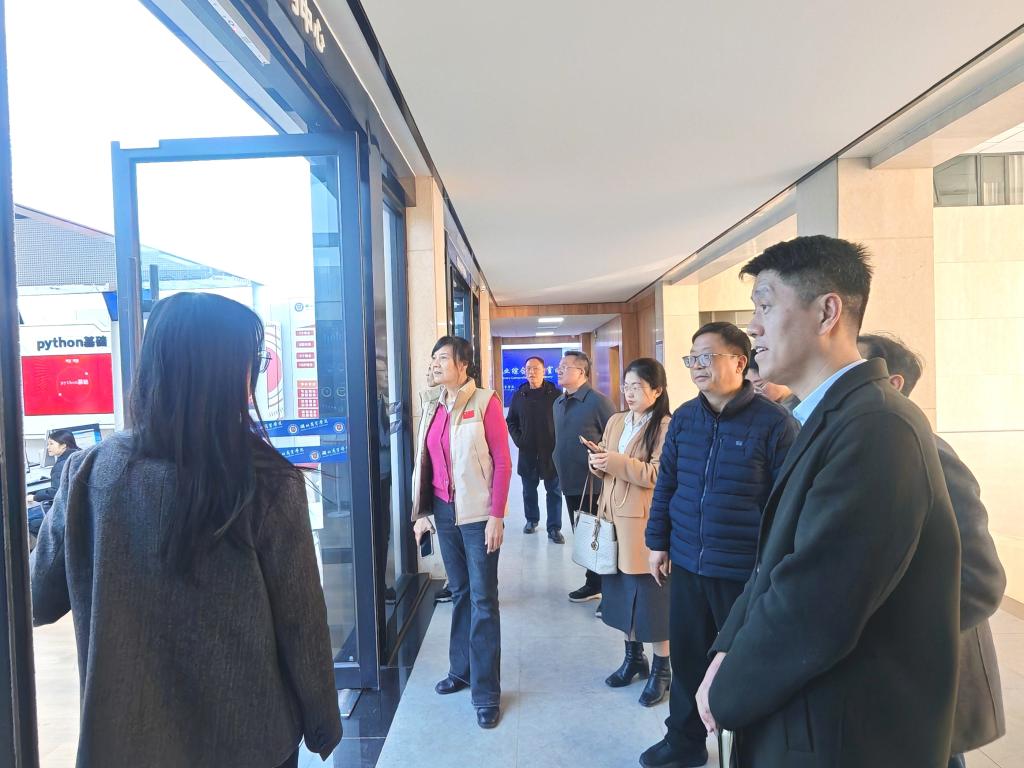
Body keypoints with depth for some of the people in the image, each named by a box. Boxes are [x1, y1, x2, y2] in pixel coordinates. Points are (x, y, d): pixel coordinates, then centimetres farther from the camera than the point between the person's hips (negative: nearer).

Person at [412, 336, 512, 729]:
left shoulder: (485, 401, -10)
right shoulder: (432, 406, 7)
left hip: (477, 514, -5)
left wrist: (496, 516, -14)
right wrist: (421, 512, 10)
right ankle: (461, 670, 33)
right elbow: (425, 463, 10)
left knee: (483, 600, 2)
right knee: (459, 592, 17)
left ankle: (486, 692, 13)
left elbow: (502, 462, -11)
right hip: (443, 511, 5)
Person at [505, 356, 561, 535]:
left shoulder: (555, 394, -4)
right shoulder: (519, 395, 6)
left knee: (554, 490, 3)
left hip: (551, 451, -3)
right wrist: (517, 439, 2)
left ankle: (554, 527, 11)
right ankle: (531, 520, 31)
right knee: (529, 489, 14)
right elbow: (510, 421, 14)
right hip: (527, 451, 3)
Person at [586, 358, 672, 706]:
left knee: (651, 593, 3)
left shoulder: (666, 426, -10)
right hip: (615, 518, 7)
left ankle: (661, 668, 21)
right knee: (622, 590, 14)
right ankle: (633, 657, 32)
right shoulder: (615, 422, 11)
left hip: (646, 523, -6)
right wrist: (598, 464, -5)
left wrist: (616, 461, -22)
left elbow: (660, 475, -19)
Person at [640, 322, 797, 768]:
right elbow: (665, 483, 9)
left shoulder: (773, 422, -12)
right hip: (687, 563, 4)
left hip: (746, 570, -4)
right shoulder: (683, 417, 3)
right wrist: (658, 541, 9)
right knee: (687, 656, 16)